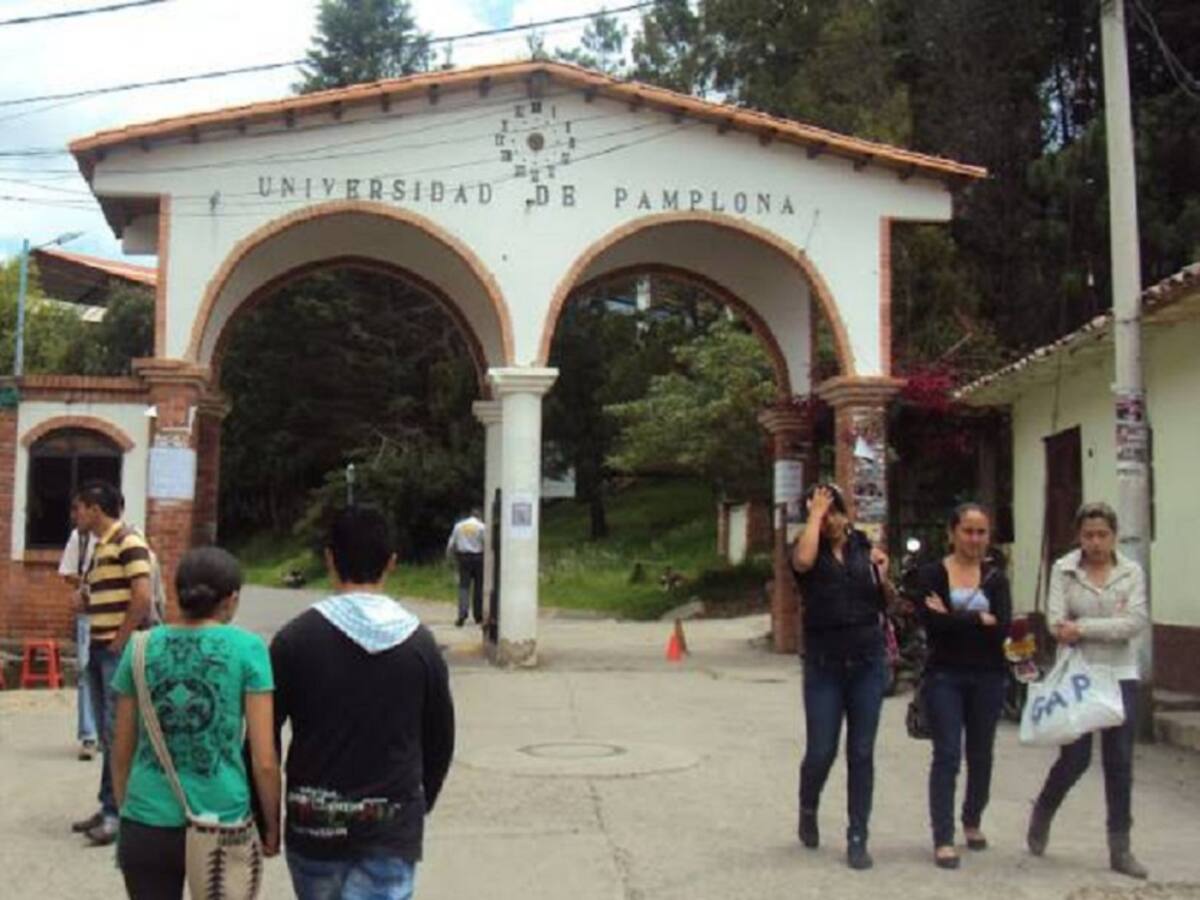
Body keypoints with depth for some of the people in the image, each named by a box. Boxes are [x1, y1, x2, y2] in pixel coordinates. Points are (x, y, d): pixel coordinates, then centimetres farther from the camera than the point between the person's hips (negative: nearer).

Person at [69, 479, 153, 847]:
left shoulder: (128, 541, -12)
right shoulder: (99, 547, 16)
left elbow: (142, 598, -20)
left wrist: (119, 643, -16)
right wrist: (95, 644, 11)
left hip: (120, 651, -9)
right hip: (99, 650, 9)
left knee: (119, 731, -6)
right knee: (107, 733, 13)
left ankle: (119, 811, -1)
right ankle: (110, 806, 20)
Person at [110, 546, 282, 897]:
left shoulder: (141, 648, 3)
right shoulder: (246, 648, -5)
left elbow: (122, 752, 10)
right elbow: (264, 760, -6)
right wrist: (272, 826, 8)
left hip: (147, 825, 2)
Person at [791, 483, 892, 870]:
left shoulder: (865, 547, 4)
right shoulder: (808, 550, -4)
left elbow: (887, 600, 14)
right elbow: (803, 560, -30)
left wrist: (882, 574, -7)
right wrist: (815, 512, -19)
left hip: (868, 662, 2)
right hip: (824, 664, -2)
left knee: (861, 753, 5)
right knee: (821, 752, 1)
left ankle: (857, 838, 14)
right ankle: (808, 810, 31)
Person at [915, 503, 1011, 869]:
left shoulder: (995, 576, 5)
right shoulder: (931, 573, -1)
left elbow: (1002, 627, -10)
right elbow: (930, 622, -16)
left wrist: (952, 618, -13)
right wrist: (979, 620, -14)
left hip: (987, 677, 3)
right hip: (944, 676, -3)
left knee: (980, 754, 13)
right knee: (947, 755, -6)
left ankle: (972, 821, 34)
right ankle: (943, 839, -2)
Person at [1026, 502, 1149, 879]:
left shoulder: (1132, 572, 3)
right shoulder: (1063, 570, -1)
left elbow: (1137, 621, -11)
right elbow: (1057, 625, -11)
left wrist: (1084, 628, -19)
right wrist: (1114, 626, -18)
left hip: (1120, 677, 2)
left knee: (1120, 763, 4)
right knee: (1074, 759, 0)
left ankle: (1120, 849, 14)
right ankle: (1042, 813, 29)